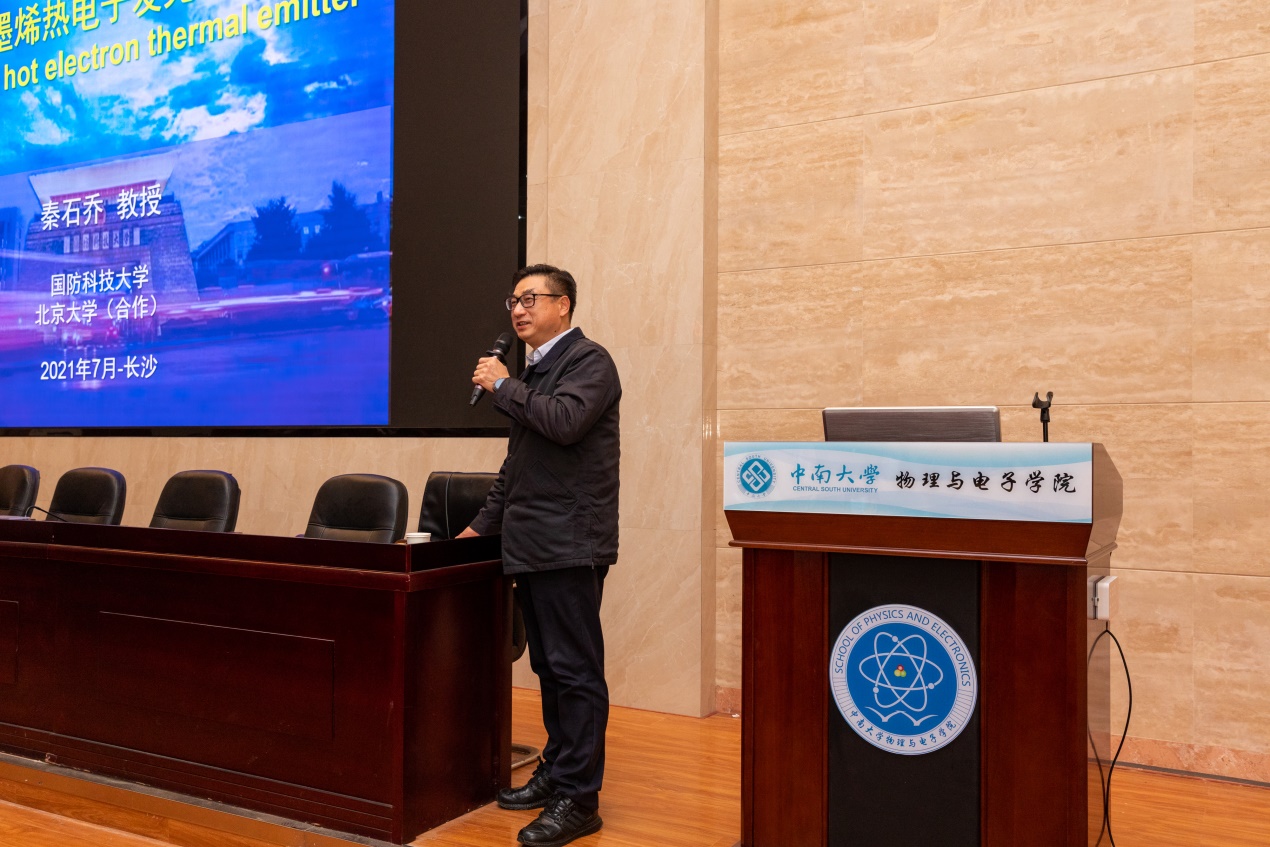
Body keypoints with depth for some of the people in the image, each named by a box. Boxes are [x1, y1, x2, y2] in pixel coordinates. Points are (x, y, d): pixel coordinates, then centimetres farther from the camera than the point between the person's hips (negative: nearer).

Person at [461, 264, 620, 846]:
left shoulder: (588, 360, -5)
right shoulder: (533, 371, 20)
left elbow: (565, 421, -25)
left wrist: (503, 386, -11)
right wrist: (484, 525, 24)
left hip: (568, 545, -9)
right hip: (531, 546, 9)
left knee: (576, 670, -4)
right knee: (549, 667, 16)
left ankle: (578, 798, 4)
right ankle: (555, 773, 28)